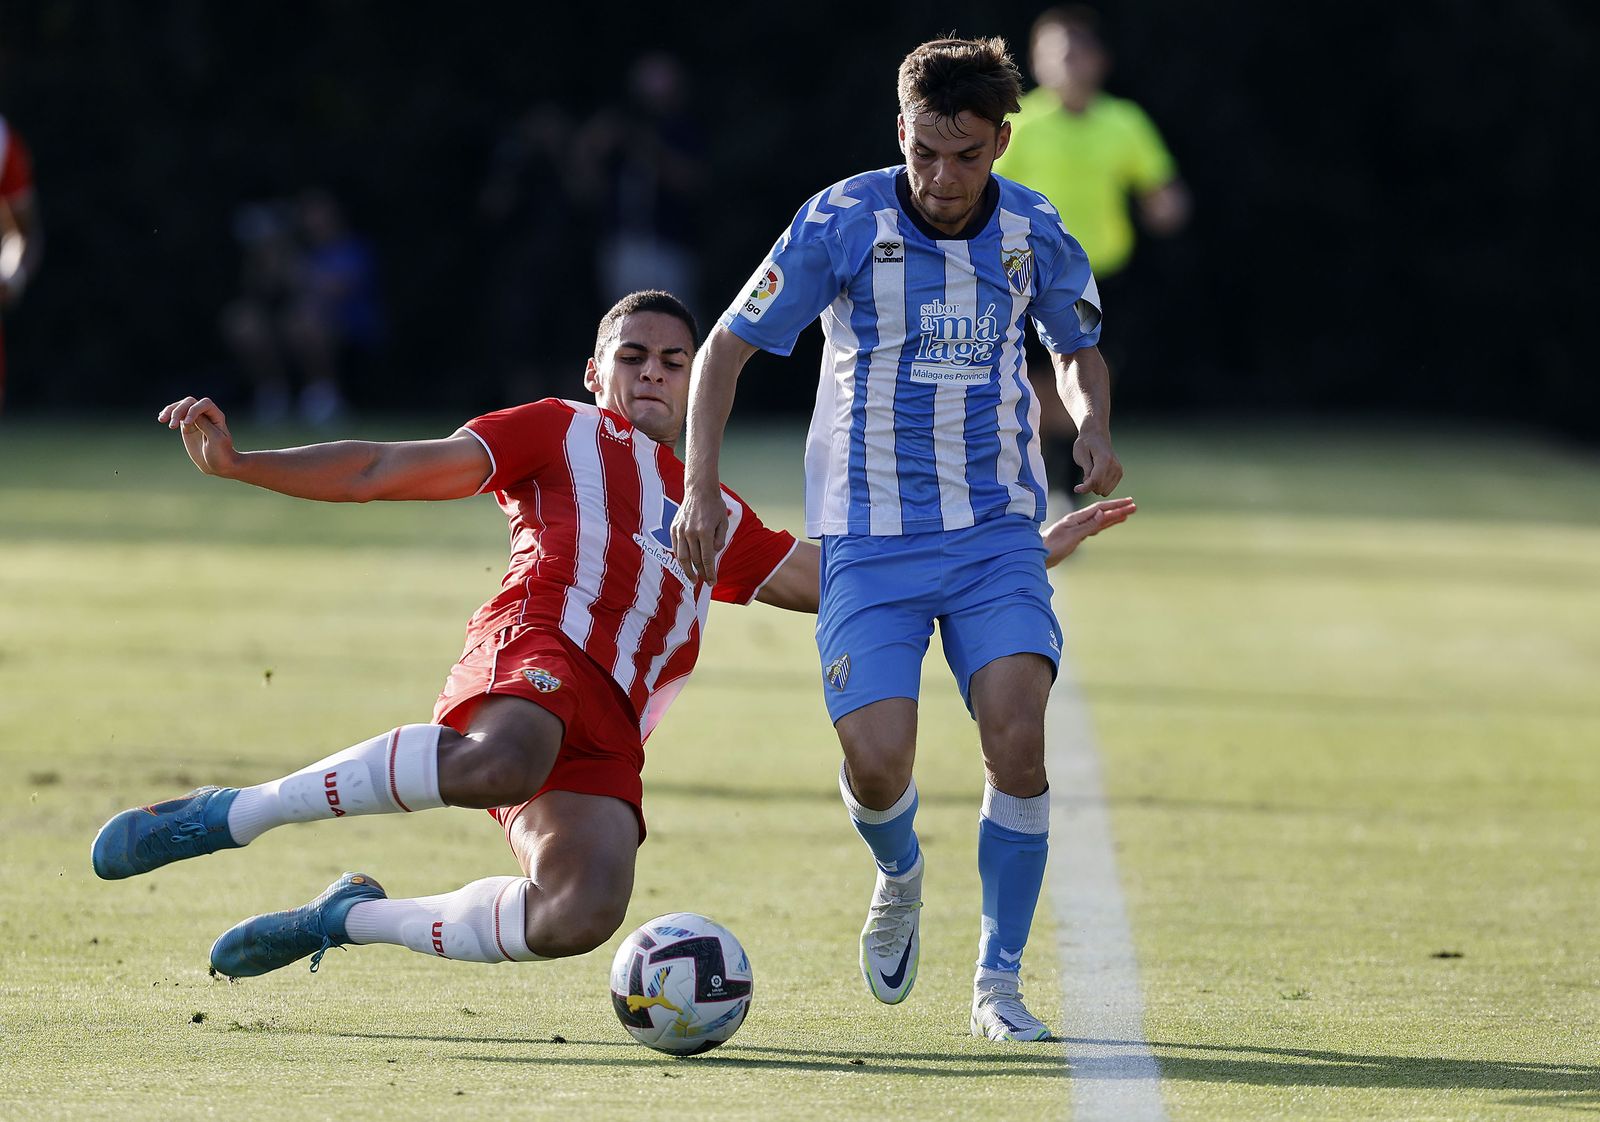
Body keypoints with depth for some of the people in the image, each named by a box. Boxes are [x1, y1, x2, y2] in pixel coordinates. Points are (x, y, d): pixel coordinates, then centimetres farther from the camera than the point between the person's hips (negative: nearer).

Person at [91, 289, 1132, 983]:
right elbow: (382, 471, 16)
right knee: (502, 762, -42)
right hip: (538, 647, -4)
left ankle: (352, 917, -2)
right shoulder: (561, 435, 22)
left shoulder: (718, 517, 35)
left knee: (583, 913, -25)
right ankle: (228, 815, -30)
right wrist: (239, 462, 3)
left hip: (607, 731, 4)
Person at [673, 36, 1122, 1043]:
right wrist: (701, 488, -13)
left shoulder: (1035, 233, -1)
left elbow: (1080, 348, 19)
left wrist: (1094, 424, -3)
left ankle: (999, 985, -3)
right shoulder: (843, 222, -10)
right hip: (870, 539, -1)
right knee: (876, 763, -15)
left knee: (1017, 739, -18)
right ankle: (900, 876, 24)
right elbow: (728, 346, -3)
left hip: (997, 531, 2)